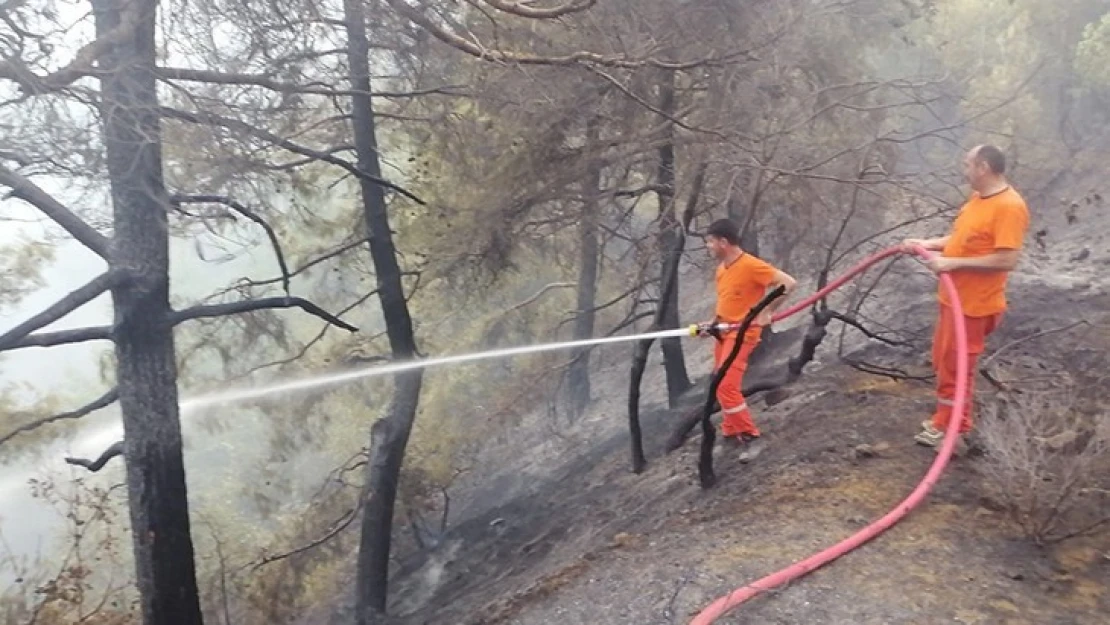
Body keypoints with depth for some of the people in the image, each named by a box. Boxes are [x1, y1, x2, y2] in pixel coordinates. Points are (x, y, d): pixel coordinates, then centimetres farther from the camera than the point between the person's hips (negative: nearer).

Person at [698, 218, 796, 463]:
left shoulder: (751, 265, -18)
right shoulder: (721, 268, 8)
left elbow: (789, 283, -20)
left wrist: (766, 312, -21)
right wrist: (712, 323, 6)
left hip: (742, 334, -9)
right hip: (724, 333, 9)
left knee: (726, 386, -16)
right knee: (721, 385, 14)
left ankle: (751, 437, -5)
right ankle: (731, 432, 29)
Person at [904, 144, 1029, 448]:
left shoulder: (1009, 207, -22)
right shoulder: (978, 198, 8)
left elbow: (1007, 260, -27)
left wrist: (954, 263, -27)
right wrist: (929, 243, 6)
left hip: (973, 305, -10)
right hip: (953, 297, 10)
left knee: (956, 369, 3)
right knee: (944, 363, 20)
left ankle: (953, 430, 18)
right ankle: (945, 420, 35)